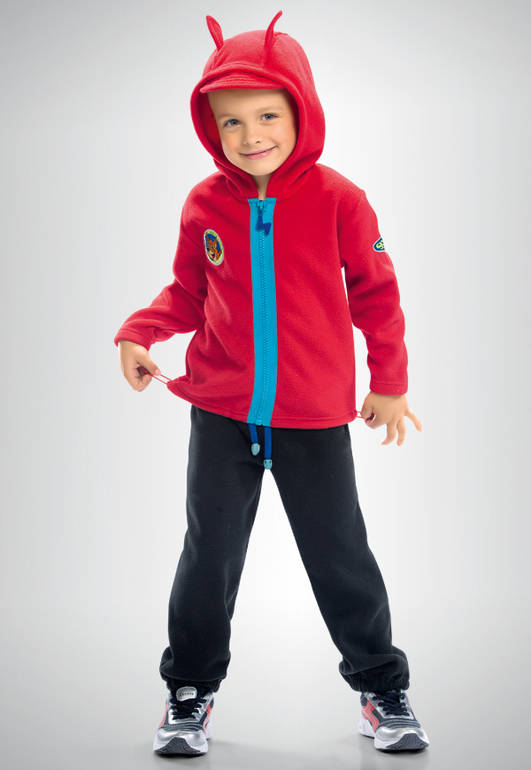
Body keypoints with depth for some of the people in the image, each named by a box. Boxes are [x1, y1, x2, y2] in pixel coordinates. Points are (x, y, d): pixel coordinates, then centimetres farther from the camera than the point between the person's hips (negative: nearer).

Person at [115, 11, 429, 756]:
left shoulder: (338, 199, -9)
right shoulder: (204, 204, -3)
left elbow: (375, 295, 0)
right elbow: (188, 294, 9)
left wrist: (388, 382, 2)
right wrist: (139, 333, -9)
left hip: (315, 418, -1)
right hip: (221, 413, 2)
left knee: (341, 554, 9)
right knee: (209, 554, 9)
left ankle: (381, 686, 27)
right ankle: (190, 689, 27)